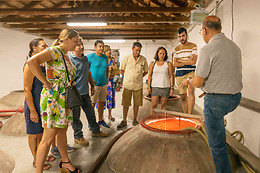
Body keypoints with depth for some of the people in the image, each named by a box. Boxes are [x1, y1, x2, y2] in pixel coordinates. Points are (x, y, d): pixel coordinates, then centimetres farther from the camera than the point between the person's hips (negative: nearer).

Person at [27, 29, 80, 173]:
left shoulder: (66, 55, 14)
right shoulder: (54, 51, -13)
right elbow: (31, 61, -29)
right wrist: (46, 83, -23)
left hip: (65, 99, 9)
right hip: (53, 98, -9)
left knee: (62, 130, 19)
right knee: (49, 137, -2)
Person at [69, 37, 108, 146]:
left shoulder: (85, 58, 11)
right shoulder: (69, 59, -14)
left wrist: (92, 86, 21)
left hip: (85, 92, 7)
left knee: (90, 113, 18)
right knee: (76, 116, 7)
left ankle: (95, 131, 34)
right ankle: (78, 136, 23)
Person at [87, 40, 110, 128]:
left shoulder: (105, 57, 12)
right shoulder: (90, 57, -8)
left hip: (103, 84, 6)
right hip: (94, 84, -6)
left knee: (102, 103, 14)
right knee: (92, 104, -1)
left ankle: (101, 120, 28)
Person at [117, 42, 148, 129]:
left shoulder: (143, 59, 2)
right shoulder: (126, 58, -2)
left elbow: (146, 71, 14)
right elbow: (121, 71, 6)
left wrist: (138, 77, 9)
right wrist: (128, 78, 9)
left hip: (138, 85, 1)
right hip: (127, 85, -1)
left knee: (137, 104, 9)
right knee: (125, 104, 3)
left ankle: (135, 120, 24)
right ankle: (124, 121, 14)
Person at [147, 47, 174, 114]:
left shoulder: (168, 64, 3)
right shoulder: (152, 64, 6)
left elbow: (171, 76, 3)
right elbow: (149, 76, 7)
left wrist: (172, 88, -2)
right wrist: (149, 87, 1)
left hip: (165, 87, 0)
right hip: (155, 87, 0)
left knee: (163, 105, 6)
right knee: (154, 105, -4)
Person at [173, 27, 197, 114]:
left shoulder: (193, 46, 3)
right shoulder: (176, 49, 13)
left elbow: (193, 61, -9)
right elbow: (174, 64, 3)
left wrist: (180, 60, -2)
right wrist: (188, 62, -6)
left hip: (190, 72, -4)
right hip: (179, 74, 4)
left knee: (190, 90, -28)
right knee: (183, 97, 7)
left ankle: (190, 114, -24)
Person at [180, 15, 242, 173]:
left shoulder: (208, 50, -18)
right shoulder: (235, 47, 6)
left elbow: (198, 83, -18)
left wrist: (188, 81, 4)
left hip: (217, 100, -8)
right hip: (236, 98, 8)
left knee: (217, 143, 6)